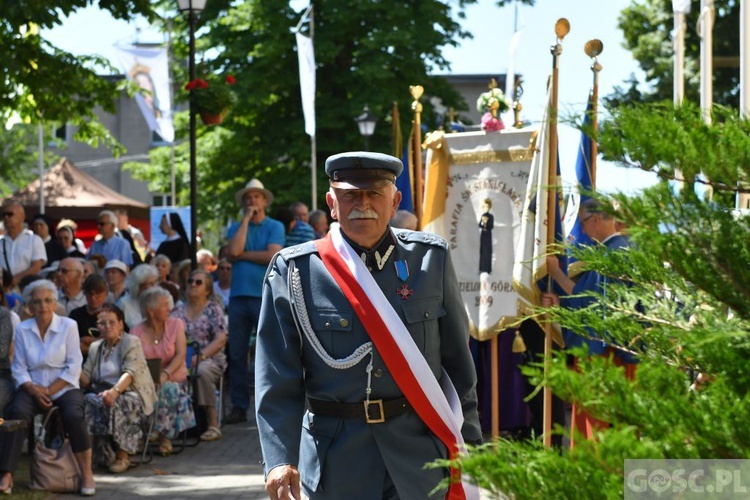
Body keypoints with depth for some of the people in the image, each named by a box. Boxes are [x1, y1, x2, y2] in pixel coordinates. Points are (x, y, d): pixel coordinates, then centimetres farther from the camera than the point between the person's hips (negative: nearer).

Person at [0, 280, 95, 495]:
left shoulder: (68, 326, 0)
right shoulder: (22, 330, 6)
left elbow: (73, 368, -4)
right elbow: (19, 369, 3)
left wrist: (49, 391, -12)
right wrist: (33, 389, -16)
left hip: (63, 388, -1)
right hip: (33, 389, 1)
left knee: (74, 415, -32)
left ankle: (86, 473, -19)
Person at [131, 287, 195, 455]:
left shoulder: (176, 325, 5)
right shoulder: (137, 332, 4)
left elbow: (181, 355, -6)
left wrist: (165, 374, -22)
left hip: (174, 379, 0)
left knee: (167, 390, -33)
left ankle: (164, 436, -15)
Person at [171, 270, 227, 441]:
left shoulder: (213, 309, 6)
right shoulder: (179, 310, 16)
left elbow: (221, 340, -5)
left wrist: (200, 356, -18)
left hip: (210, 360, -3)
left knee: (201, 370, -39)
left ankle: (213, 425, -29)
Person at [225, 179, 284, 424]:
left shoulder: (275, 227, 5)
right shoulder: (236, 228, 14)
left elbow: (272, 256, -11)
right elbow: (233, 251, -7)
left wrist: (242, 255, -3)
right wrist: (246, 219, -2)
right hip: (238, 296, 3)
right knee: (236, 354, 3)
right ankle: (239, 406, 9)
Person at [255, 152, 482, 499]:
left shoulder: (431, 260, 4)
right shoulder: (293, 271, -2)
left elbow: (458, 359, 8)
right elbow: (276, 379, -4)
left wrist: (468, 439, 6)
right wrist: (280, 458, -13)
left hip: (420, 448, 1)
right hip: (337, 462, -1)